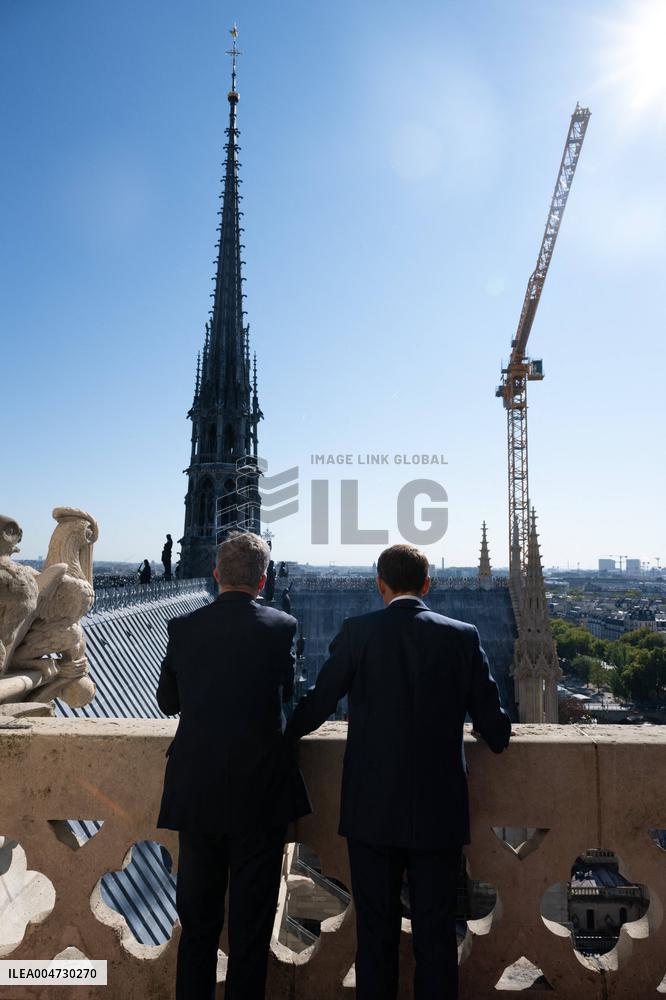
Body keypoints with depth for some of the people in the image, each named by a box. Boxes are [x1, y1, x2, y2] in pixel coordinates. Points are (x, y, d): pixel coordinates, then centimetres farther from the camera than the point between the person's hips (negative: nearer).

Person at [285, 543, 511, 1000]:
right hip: (439, 811, 1)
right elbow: (495, 729, 0)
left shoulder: (358, 632, -9)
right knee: (436, 932, 14)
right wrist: (497, 735, 23)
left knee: (376, 931, 14)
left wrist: (287, 732, 17)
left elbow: (318, 704, -3)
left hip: (372, 810, -1)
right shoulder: (463, 636, -4)